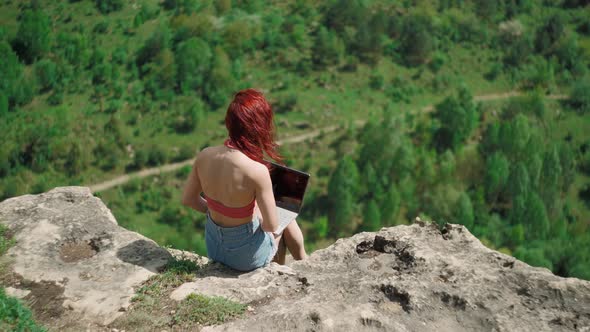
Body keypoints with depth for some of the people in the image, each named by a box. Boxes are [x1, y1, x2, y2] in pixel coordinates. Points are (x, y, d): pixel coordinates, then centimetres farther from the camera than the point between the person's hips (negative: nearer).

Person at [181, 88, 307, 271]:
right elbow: (272, 225, -22)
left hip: (213, 247, 5)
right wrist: (258, 216, 0)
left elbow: (188, 199, -2)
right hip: (246, 255, -5)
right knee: (287, 223, 27)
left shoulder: (205, 155, -17)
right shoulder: (257, 171, -33)